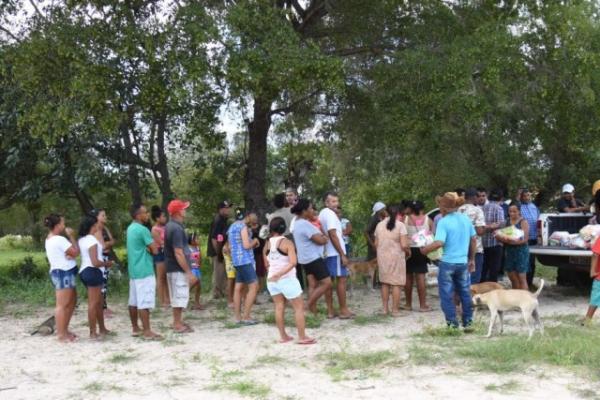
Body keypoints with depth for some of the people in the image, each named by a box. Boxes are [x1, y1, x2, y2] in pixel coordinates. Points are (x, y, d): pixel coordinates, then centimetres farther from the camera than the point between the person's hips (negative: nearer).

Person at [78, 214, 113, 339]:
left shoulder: (81, 239, 12)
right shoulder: (92, 240, -16)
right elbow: (95, 262, -21)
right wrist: (106, 264, -5)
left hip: (84, 271, 10)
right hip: (92, 272, -10)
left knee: (99, 301, 18)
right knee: (93, 303, -3)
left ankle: (102, 329, 26)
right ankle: (93, 333, 3)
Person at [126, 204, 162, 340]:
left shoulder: (131, 228, 13)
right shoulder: (142, 230, -17)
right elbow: (155, 250, -15)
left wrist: (148, 248, 0)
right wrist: (153, 245, 5)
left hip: (133, 270, 10)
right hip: (144, 271, -10)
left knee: (134, 301, 13)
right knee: (144, 302, -8)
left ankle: (135, 328, 20)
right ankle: (147, 331, -6)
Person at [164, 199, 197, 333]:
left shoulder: (170, 226, 10)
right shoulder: (177, 229, -21)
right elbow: (178, 253, -25)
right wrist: (189, 272, -21)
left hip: (172, 267, 10)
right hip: (178, 268, -10)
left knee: (177, 296, 17)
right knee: (180, 296, -2)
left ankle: (178, 321, 26)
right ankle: (178, 324, 5)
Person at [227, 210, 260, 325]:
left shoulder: (232, 226, 18)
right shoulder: (243, 226, -10)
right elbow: (246, 245, -17)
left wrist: (252, 245, 18)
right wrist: (254, 241, 2)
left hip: (237, 261, 9)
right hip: (245, 260, -9)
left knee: (239, 288, 8)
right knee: (254, 287, -9)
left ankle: (238, 317, 8)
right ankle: (246, 317, -11)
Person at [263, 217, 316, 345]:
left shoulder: (267, 243, 3)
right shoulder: (287, 242, -12)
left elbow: (266, 264, 12)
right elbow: (293, 262, -24)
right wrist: (279, 274, -24)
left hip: (272, 280, 6)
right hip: (287, 279, -6)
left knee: (279, 307, 14)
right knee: (299, 307, 4)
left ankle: (283, 336, 18)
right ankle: (302, 337, 5)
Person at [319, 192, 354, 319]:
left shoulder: (322, 213, 15)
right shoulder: (330, 214, -15)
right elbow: (333, 236, -21)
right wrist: (342, 254, -20)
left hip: (327, 253, 10)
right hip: (335, 253, -10)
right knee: (341, 279, -5)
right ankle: (344, 310, -3)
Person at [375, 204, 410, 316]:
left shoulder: (380, 225, 5)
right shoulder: (400, 225, -10)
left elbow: (376, 244, 7)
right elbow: (404, 245, -15)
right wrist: (408, 251, 4)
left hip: (382, 256, 5)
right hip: (396, 257, -5)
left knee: (385, 283, 14)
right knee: (396, 284, 1)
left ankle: (385, 309, 16)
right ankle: (395, 310, 2)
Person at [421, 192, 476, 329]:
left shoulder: (443, 222, -14)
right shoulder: (466, 219, 3)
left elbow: (439, 243, -24)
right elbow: (473, 240, 10)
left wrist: (425, 249, -9)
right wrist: (472, 259, 18)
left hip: (448, 263, -5)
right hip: (463, 262, 5)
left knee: (447, 295, 7)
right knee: (465, 293, 16)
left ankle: (452, 323, 8)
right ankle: (468, 322, 20)